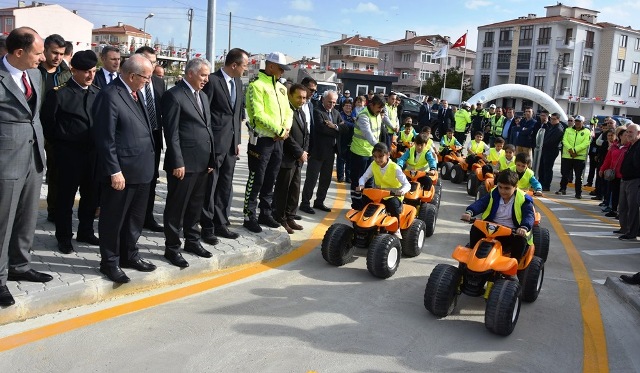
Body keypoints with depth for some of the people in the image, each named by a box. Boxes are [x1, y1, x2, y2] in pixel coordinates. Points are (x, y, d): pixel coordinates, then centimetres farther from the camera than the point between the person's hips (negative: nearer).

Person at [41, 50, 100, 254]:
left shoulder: (98, 93, 6)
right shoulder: (59, 93, -11)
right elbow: (47, 121, -3)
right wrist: (59, 143, 3)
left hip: (93, 151, 5)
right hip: (69, 153, -5)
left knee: (91, 194, 13)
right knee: (66, 196, 5)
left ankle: (86, 232, 29)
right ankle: (64, 237, 19)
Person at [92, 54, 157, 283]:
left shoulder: (134, 92, 11)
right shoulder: (110, 96, -16)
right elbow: (105, 139, -18)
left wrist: (148, 162, 11)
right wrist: (115, 171, -19)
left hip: (141, 170, 9)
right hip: (121, 173, -8)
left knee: (135, 218, 19)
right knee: (113, 220, 8)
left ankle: (129, 256, 35)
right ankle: (110, 262, 22)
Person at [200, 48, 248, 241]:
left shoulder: (238, 82, 13)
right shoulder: (212, 80, -11)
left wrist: (237, 141, 14)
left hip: (231, 143, 7)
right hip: (214, 143, -7)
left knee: (226, 186, 13)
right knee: (210, 186, 2)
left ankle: (221, 224, 23)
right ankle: (207, 227, 13)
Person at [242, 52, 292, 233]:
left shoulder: (281, 87, 14)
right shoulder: (257, 85, -11)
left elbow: (287, 111, 14)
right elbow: (258, 115, -20)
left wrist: (285, 129, -5)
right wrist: (279, 131, -16)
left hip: (278, 140, 8)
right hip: (261, 140, -7)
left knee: (270, 180, 14)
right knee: (256, 180, -2)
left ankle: (265, 213, 25)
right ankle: (249, 216, 7)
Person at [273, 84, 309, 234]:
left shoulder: (301, 113, 16)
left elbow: (306, 134, 18)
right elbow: (287, 135, -19)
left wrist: (305, 151, 2)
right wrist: (299, 152, -14)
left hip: (299, 159, 9)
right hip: (287, 158, -8)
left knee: (295, 189, 11)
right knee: (282, 190, 0)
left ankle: (290, 217, 20)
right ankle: (280, 219, 10)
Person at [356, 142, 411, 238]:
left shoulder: (395, 168, -18)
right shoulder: (373, 165, -5)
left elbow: (407, 184, -21)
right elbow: (364, 177, -1)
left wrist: (402, 191, -45)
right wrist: (361, 185, -25)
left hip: (393, 196, -4)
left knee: (393, 204, -35)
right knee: (365, 199, -22)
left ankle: (396, 229, -16)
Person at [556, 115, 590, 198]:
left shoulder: (587, 132, 2)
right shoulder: (568, 130, 9)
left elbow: (586, 143, -10)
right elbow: (564, 140, -2)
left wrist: (575, 150, -20)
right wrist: (570, 149, -18)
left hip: (580, 157, -2)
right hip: (567, 156, 2)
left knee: (578, 176, 2)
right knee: (565, 174, 7)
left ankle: (578, 193, 9)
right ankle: (562, 189, 21)